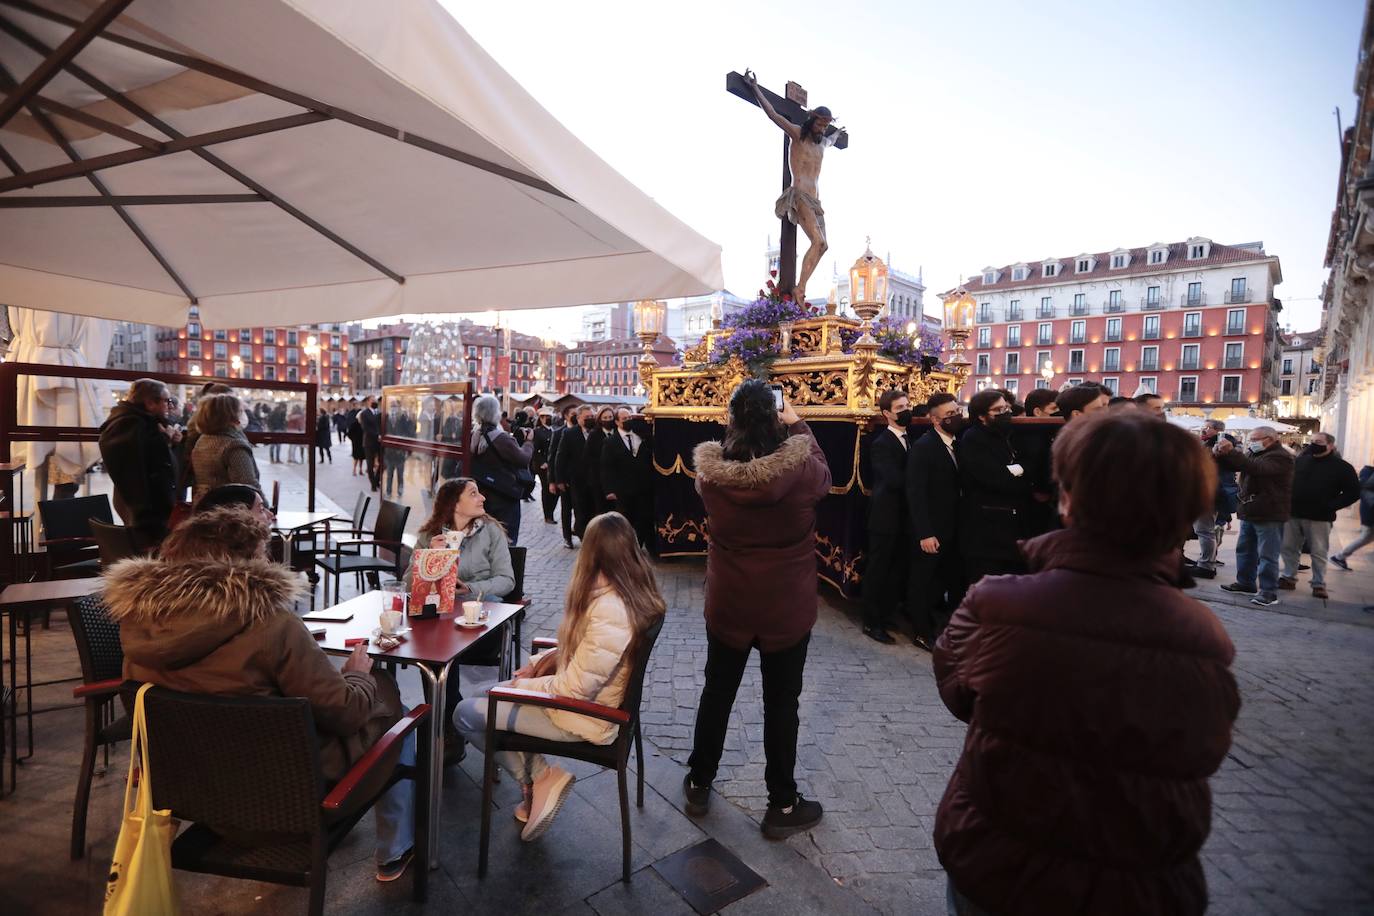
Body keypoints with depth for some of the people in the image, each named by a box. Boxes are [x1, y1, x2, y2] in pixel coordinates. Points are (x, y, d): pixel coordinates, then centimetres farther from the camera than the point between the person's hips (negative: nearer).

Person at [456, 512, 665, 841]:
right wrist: (544, 659, 1)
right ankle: (536, 781, 14)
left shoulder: (609, 610, -32)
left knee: (466, 714, -2)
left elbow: (576, 688, -26)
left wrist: (523, 685, -11)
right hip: (592, 696, 9)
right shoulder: (635, 594, -4)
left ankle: (541, 777, 5)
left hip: (585, 716, -9)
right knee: (484, 696, 17)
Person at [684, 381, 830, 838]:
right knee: (781, 704, 14)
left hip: (727, 602, 2)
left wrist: (742, 431, 7)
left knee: (717, 692, 20)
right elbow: (824, 477, 3)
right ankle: (782, 805, 29)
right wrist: (798, 427, 9)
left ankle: (699, 784, 38)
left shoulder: (710, 469, -14)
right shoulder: (799, 467, -20)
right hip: (786, 606, -2)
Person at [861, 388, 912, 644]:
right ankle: (872, 623, 14)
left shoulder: (909, 439, 12)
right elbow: (895, 480, -24)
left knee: (899, 568, 15)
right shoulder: (881, 443, -14)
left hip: (903, 516, 8)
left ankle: (886, 616, 30)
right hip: (886, 516, -8)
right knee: (878, 570, 2)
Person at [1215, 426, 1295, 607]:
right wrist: (1219, 454, -7)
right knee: (1245, 550, 15)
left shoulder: (1280, 457, -12)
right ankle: (1245, 583, 24)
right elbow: (1232, 465, 15)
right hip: (1249, 512, 9)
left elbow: (1256, 468, -30)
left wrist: (1231, 451, -34)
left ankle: (1269, 592, -2)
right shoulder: (1256, 454, 16)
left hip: (1269, 515, -9)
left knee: (1267, 555, -6)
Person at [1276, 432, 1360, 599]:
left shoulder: (1341, 467, -4)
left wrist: (1330, 506, -15)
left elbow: (1353, 492, -5)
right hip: (1293, 514, 4)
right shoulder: (1301, 460, 8)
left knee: (1318, 553, 2)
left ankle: (1319, 585, 12)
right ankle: (1289, 577, 20)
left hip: (1319, 518, -4)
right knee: (1287, 548, 8)